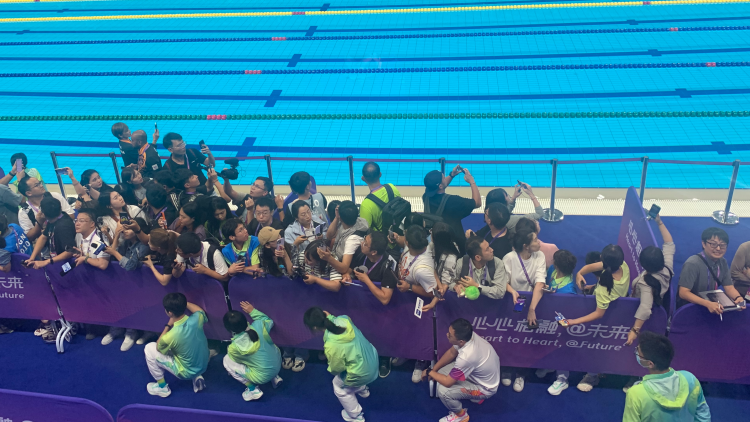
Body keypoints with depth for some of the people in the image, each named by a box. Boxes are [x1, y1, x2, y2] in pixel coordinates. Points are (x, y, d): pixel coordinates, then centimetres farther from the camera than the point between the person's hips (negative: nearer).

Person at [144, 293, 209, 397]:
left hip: (186, 373, -5)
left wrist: (168, 325, -7)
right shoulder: (197, 319, -22)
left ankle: (162, 387, 16)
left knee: (150, 348, 3)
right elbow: (200, 310, 6)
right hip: (204, 366, 5)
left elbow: (158, 347, -7)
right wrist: (182, 302, 9)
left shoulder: (169, 337, -33)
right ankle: (197, 377, 19)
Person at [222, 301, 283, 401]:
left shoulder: (233, 348, -24)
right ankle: (275, 378, 26)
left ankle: (252, 388, 4)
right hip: (277, 365, 5)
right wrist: (253, 311, 8)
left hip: (262, 377, -5)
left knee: (227, 360, 5)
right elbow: (269, 321, 7)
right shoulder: (258, 325, -19)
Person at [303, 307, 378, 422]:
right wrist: (329, 317, -2)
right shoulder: (343, 319, -19)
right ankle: (362, 390, 64)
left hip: (362, 373, -7)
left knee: (340, 389, 24)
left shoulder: (331, 346, -35)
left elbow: (336, 369, -16)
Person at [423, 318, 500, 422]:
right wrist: (434, 369, 1)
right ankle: (474, 395, 22)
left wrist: (429, 372, -11)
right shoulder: (468, 335, -19)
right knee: (442, 370, 4)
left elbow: (447, 382, -27)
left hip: (485, 388, -8)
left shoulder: (466, 357, -40)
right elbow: (451, 353, 3)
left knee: (443, 390, -21)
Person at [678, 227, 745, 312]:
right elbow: (683, 293, -24)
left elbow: (729, 287, 5)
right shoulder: (692, 264, -21)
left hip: (713, 305, 7)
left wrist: (738, 298, -18)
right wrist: (708, 304, -36)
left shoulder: (723, 262, 3)